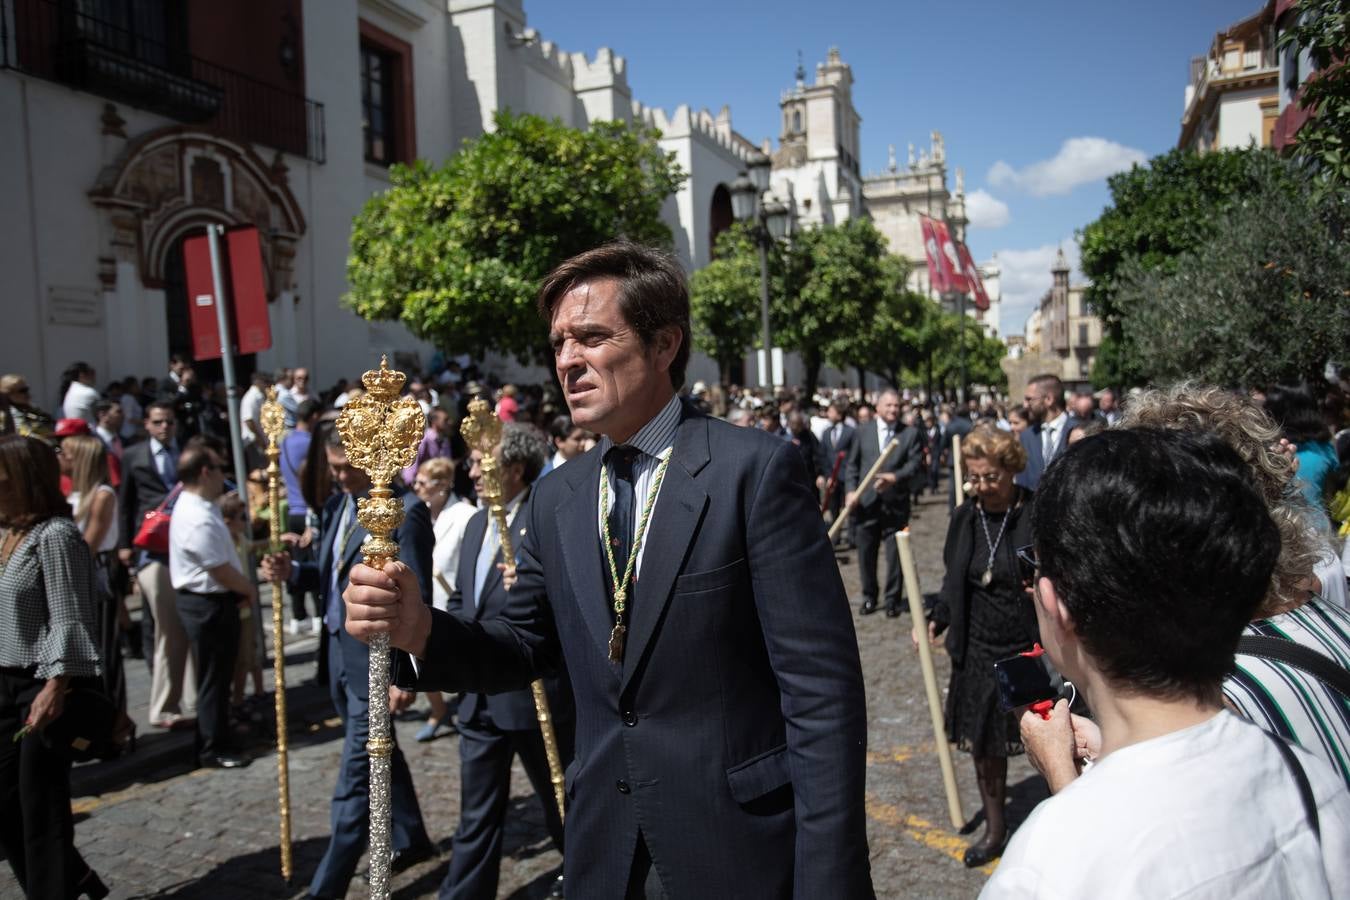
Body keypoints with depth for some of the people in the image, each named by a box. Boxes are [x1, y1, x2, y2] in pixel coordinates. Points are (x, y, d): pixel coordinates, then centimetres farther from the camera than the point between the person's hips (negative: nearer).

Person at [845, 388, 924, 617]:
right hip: (866, 502, 2)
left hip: (896, 503, -1)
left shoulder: (911, 433, 3)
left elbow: (915, 463, -6)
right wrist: (851, 490, -5)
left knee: (895, 554, 3)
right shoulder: (863, 431, 7)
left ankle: (892, 600, 17)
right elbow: (852, 464, 8)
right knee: (866, 553, 8)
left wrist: (895, 477, -22)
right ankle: (869, 597, 24)